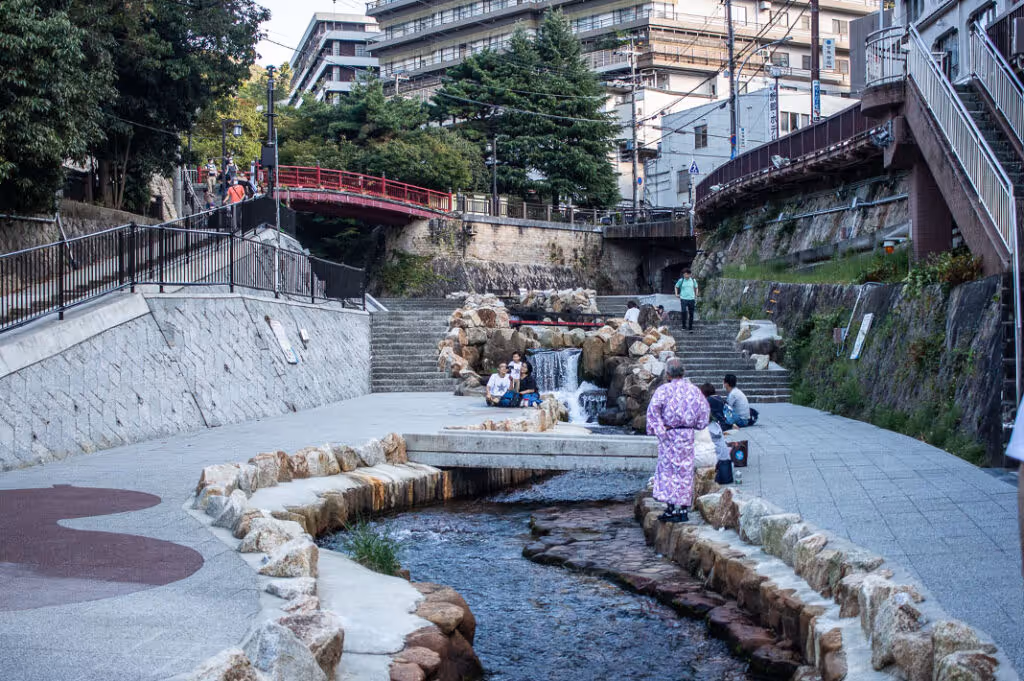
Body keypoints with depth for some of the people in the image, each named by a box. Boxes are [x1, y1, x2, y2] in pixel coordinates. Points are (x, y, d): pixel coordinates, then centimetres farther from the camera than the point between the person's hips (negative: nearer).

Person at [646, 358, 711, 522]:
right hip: (687, 434, 3)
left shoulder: (664, 390, -6)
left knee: (668, 469, 5)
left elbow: (653, 409, -17)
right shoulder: (693, 389, 5)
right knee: (684, 471, 8)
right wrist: (696, 425, 17)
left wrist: (658, 430, -12)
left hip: (668, 434, -3)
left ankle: (672, 508, 2)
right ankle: (683, 509, 10)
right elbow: (705, 409, 8)